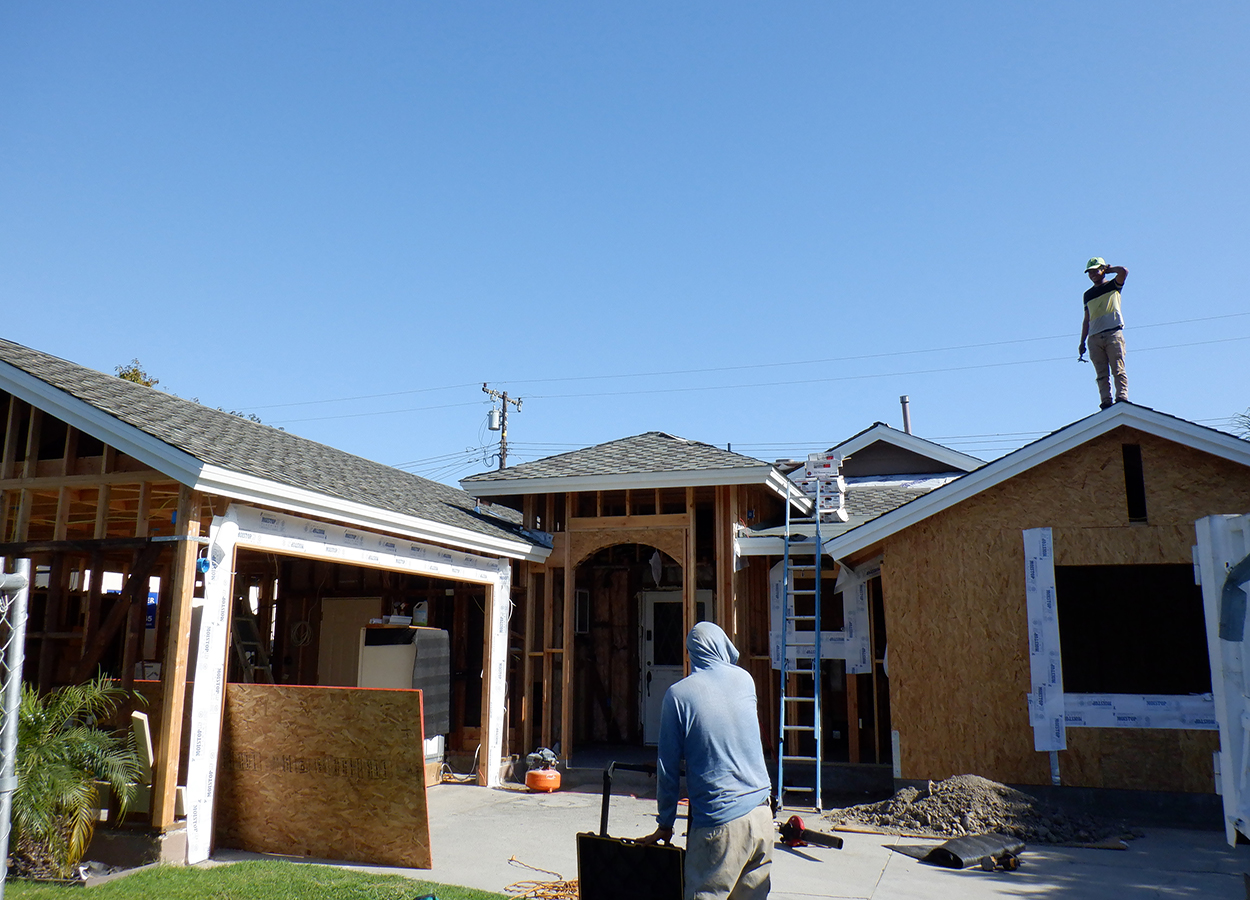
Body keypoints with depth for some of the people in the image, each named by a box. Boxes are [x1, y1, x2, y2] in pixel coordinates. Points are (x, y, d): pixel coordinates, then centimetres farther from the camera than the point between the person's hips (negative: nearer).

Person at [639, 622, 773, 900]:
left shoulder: (678, 694, -6)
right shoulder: (745, 680, 6)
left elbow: (668, 767, -1)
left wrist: (665, 824, 9)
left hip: (719, 821, -4)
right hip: (761, 813, 5)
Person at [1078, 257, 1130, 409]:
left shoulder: (1113, 285, 12)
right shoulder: (1088, 294, 23)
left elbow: (1124, 271, -10)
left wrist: (1108, 268, 10)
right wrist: (1082, 342, 15)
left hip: (1113, 334, -4)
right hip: (1094, 338, 4)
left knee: (1118, 369, -12)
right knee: (1101, 373, -3)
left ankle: (1122, 397, -18)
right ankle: (1106, 402, -8)